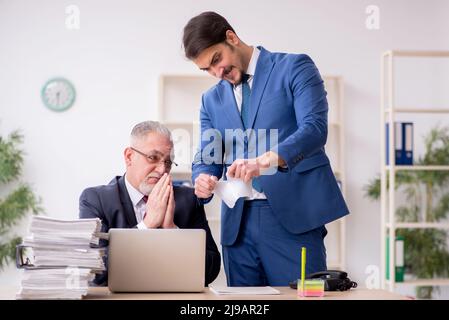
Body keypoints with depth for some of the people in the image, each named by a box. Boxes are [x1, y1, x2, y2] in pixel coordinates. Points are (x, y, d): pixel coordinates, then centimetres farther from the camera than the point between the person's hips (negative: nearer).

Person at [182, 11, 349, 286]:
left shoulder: (294, 68, 2)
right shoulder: (212, 100, 18)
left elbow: (315, 128, -12)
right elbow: (206, 158, 14)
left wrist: (266, 161, -29)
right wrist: (203, 181, -11)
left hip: (292, 215, -5)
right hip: (238, 223, 5)